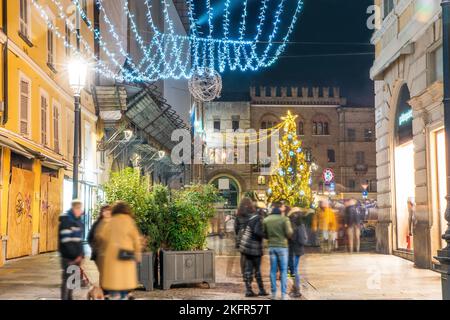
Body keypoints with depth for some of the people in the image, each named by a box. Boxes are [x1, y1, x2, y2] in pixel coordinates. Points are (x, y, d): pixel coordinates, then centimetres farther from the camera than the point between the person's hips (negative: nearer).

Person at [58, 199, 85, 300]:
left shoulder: (78, 220, 15)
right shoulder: (66, 219, -10)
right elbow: (66, 240, -17)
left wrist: (81, 254, 10)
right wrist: (74, 255, -19)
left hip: (76, 255, 7)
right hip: (68, 255, -7)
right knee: (67, 278, -7)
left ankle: (70, 297, 22)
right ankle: (64, 298, -3)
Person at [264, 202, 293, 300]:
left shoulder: (266, 220, 2)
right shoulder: (284, 219, -10)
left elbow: (264, 234, 5)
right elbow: (289, 233, -13)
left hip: (272, 247, 3)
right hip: (282, 246, -3)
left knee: (273, 270, 10)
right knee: (283, 271, 3)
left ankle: (274, 293, 12)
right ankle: (283, 294, 1)